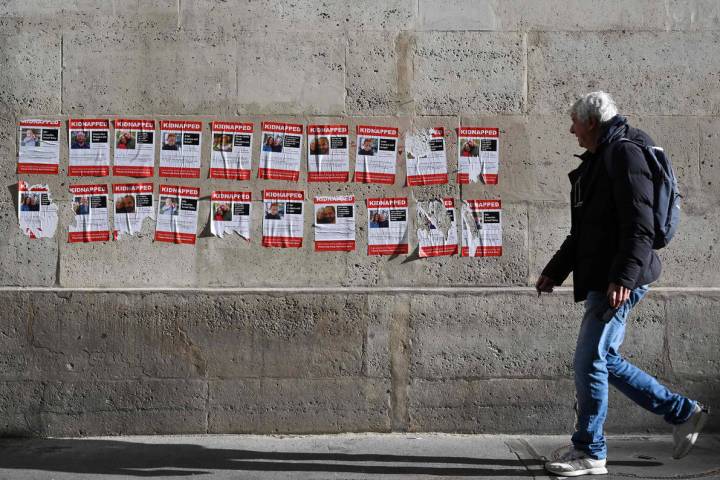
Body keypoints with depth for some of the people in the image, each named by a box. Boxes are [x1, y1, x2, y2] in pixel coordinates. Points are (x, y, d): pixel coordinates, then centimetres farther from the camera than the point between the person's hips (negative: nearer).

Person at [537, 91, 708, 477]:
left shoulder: (625, 154, -10)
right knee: (604, 360, 13)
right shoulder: (598, 161, 20)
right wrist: (555, 270, 25)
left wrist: (623, 276, -26)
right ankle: (682, 412, 23)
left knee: (589, 362, -5)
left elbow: (639, 226, -19)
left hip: (619, 281, -10)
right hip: (600, 279, 10)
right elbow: (584, 229, 26)